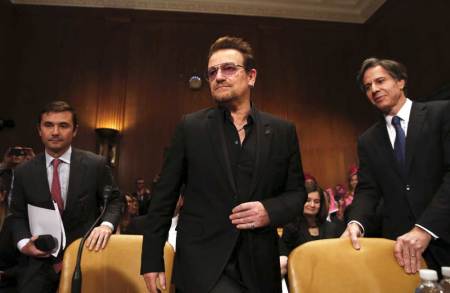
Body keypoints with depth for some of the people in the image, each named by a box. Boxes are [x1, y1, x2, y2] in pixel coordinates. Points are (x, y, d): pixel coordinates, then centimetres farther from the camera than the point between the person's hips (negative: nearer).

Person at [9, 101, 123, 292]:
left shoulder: (95, 165, -9)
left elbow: (114, 201, -3)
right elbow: (18, 214, 9)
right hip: (42, 260, 2)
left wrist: (107, 224, -22)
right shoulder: (23, 172, -1)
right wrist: (23, 242, -10)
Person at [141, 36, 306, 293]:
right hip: (202, 262, -2)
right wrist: (152, 258, -1)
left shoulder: (283, 131, 3)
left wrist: (270, 211, -12)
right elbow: (164, 195, 0)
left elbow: (296, 192, 8)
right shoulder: (190, 127, 0)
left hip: (259, 266, 3)